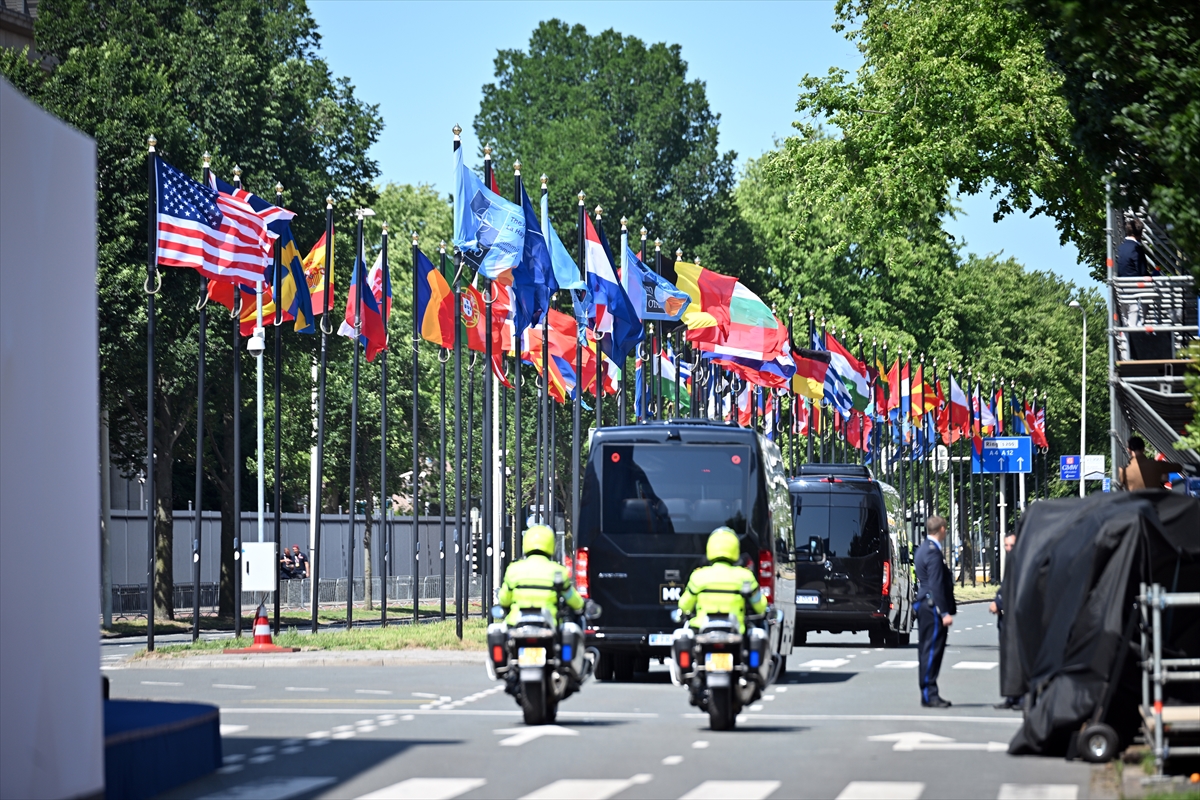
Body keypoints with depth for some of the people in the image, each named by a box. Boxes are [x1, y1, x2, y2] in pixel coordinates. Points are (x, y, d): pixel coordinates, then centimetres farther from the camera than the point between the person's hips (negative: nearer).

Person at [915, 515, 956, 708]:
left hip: (924, 605, 11)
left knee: (929, 651, 12)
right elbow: (936, 585, -20)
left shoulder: (924, 549, 16)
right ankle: (929, 695, -7)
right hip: (933, 606, -11)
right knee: (932, 651, -8)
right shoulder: (933, 552, -16)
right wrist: (945, 613, -21)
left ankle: (929, 694, 17)